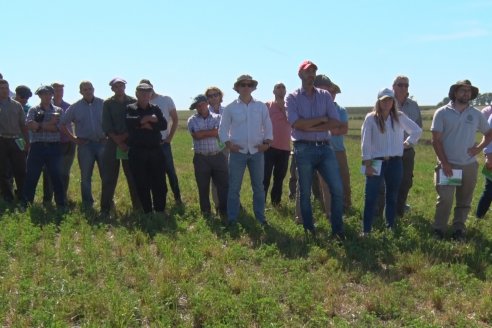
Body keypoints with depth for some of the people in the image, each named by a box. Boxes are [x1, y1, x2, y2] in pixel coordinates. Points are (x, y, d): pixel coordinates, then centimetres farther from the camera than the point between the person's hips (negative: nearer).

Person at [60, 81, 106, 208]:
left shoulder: (102, 104, 3)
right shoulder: (75, 107, 4)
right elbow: (62, 124, 9)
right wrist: (73, 138, 3)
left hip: (102, 143, 0)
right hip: (85, 145, 0)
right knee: (85, 176, 5)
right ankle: (87, 204, 15)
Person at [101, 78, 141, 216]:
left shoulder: (133, 102, 6)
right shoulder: (107, 104, 6)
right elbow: (106, 126, -1)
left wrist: (124, 136, -9)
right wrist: (119, 142, -10)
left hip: (130, 143, 0)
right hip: (112, 143, 0)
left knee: (134, 177, 2)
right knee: (109, 178, 0)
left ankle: (138, 207, 9)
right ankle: (105, 208, 5)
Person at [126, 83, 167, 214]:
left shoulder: (155, 109, 12)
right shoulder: (130, 108, 5)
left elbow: (163, 125, -2)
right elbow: (129, 122, -16)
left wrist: (148, 125, -13)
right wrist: (149, 118, -13)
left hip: (155, 151, 2)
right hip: (137, 152, -2)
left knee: (159, 183, 1)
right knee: (142, 185, 3)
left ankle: (160, 212, 10)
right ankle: (147, 213, 13)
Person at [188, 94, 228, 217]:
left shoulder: (217, 117, 6)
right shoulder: (192, 120, 6)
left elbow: (220, 132, -11)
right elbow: (197, 135, -11)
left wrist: (203, 133, -7)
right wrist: (212, 132, -5)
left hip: (218, 156, 0)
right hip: (201, 158, 0)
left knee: (224, 184, 2)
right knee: (203, 187, 9)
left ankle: (224, 211, 13)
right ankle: (206, 211, 22)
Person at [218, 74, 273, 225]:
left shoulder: (261, 106, 4)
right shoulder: (230, 108, 0)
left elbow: (268, 127, 9)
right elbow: (223, 129, 4)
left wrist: (267, 142, -4)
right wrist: (228, 144, -9)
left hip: (257, 152, 2)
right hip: (237, 152, -1)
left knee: (259, 186, 9)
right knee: (234, 187, 2)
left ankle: (260, 217, 20)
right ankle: (232, 219, 11)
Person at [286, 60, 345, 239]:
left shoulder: (325, 95, 10)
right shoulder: (292, 98, 2)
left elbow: (336, 122, -1)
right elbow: (296, 123, -13)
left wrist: (310, 127, -10)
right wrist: (322, 119, -7)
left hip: (325, 148, 3)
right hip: (304, 149, -2)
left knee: (337, 189, -3)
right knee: (305, 192, 6)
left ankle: (337, 229, 9)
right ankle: (309, 230, 18)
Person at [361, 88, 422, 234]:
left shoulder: (400, 117, 4)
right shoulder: (371, 118, -5)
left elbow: (417, 131, 16)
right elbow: (365, 141, -7)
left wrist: (408, 143, 9)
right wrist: (367, 163, -11)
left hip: (395, 162, 3)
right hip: (376, 162, -3)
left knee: (392, 197, 12)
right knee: (370, 197, -3)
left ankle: (391, 227, 23)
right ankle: (366, 230, 3)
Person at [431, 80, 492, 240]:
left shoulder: (476, 114, 5)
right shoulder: (442, 112, -4)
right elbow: (436, 140, -7)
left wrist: (479, 148, -1)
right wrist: (444, 163, -12)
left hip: (469, 165, 4)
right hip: (448, 164, -3)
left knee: (464, 200, 10)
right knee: (445, 199, -9)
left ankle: (458, 229, 22)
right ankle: (439, 230, 4)